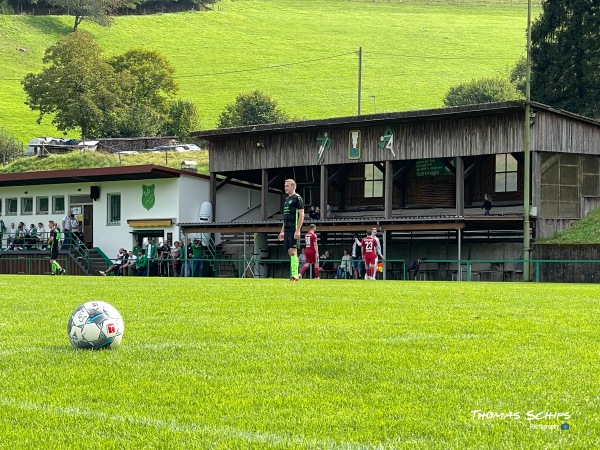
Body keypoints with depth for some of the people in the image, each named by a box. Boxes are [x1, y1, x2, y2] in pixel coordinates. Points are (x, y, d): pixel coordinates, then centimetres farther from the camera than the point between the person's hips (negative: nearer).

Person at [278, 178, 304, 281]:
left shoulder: (297, 198, -7)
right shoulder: (287, 199, 19)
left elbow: (301, 215, -13)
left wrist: (298, 230, -19)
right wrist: (282, 231, 21)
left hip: (294, 230, -9)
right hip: (287, 230, 9)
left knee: (293, 252, -12)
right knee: (290, 253, 7)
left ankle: (294, 275, -12)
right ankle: (296, 275, 10)